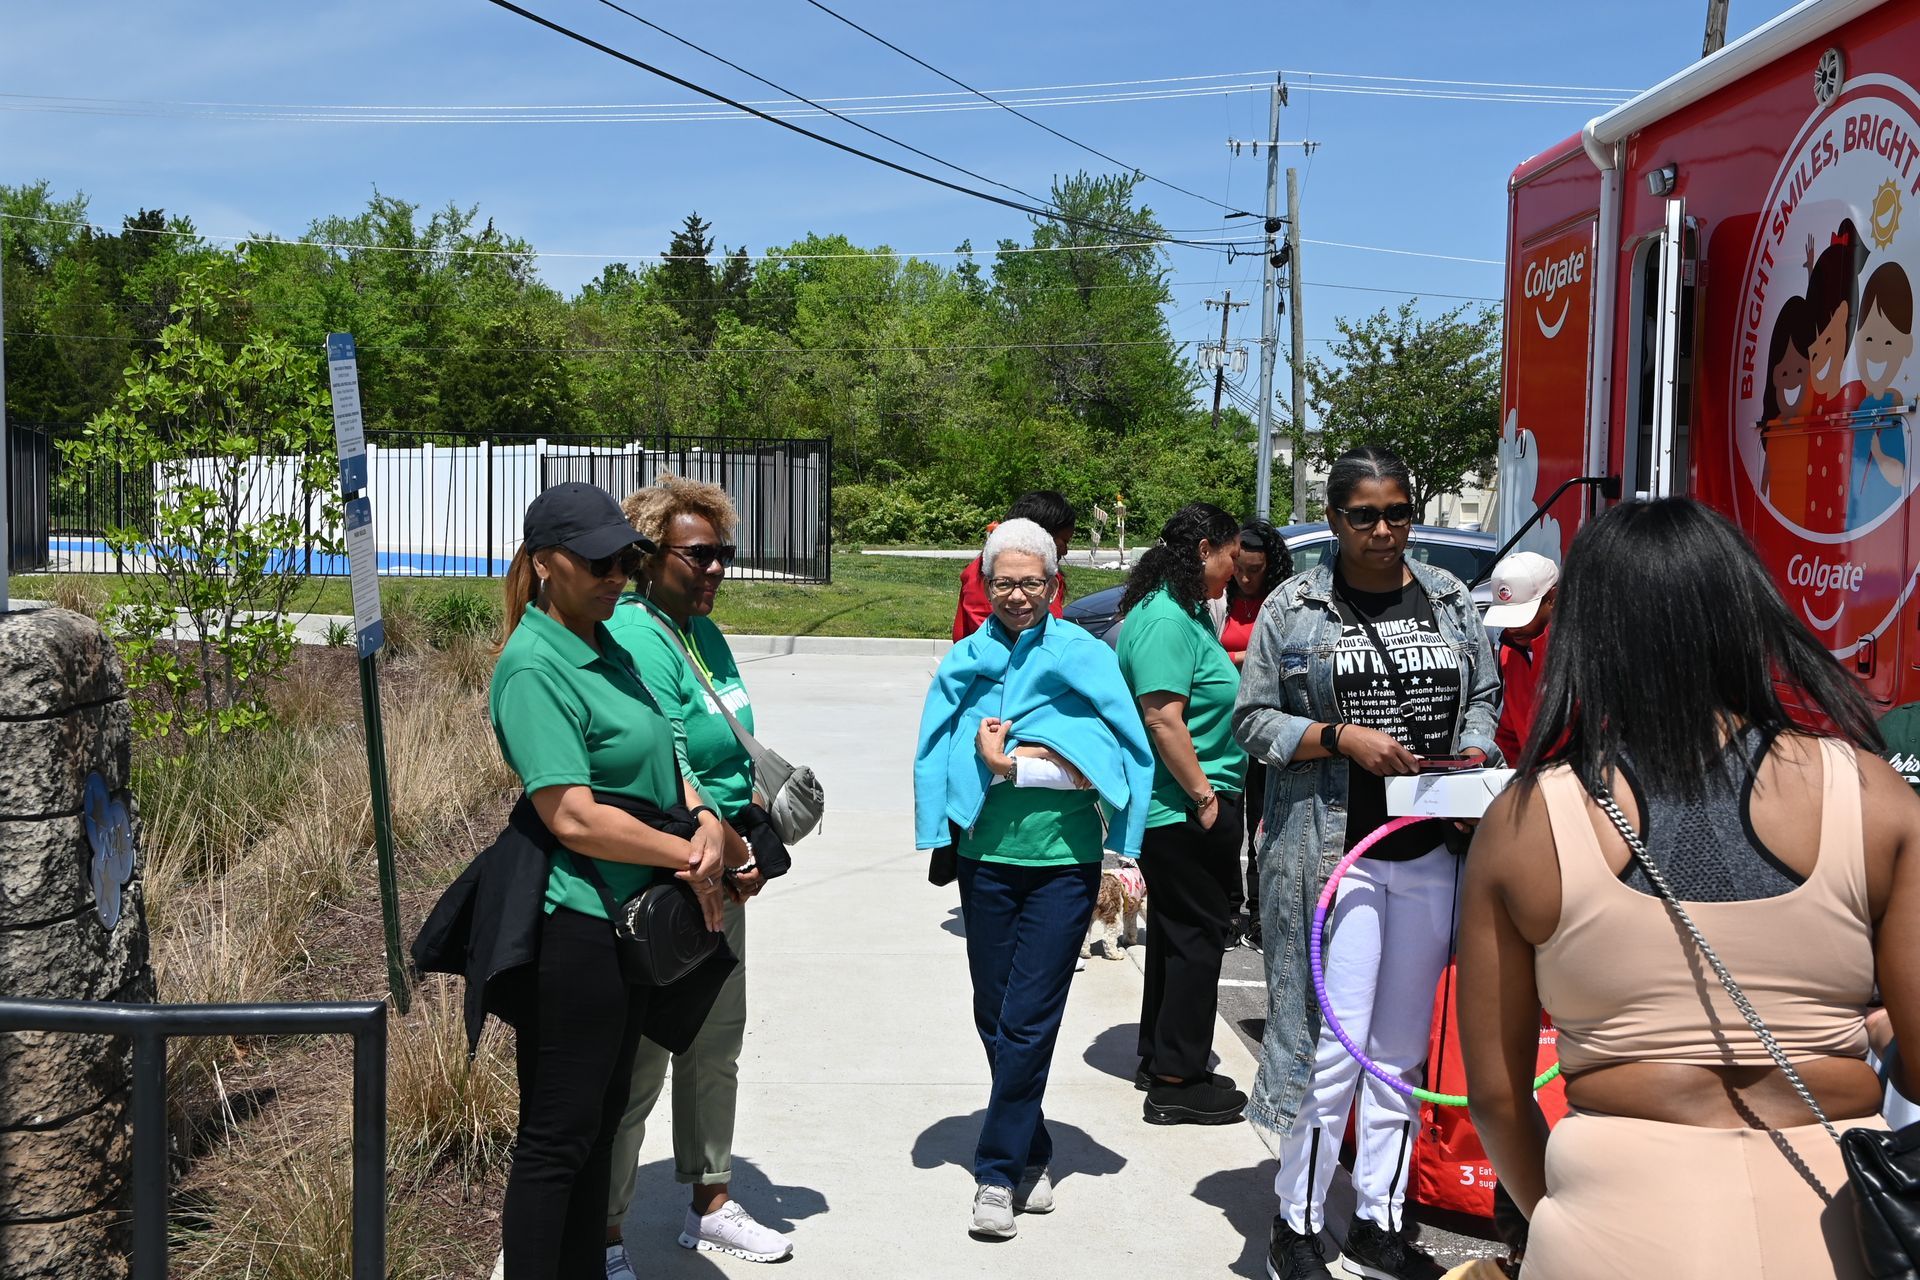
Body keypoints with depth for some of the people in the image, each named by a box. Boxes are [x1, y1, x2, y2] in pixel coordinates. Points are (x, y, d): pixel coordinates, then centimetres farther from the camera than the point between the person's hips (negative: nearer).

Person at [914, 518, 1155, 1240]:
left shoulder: (1085, 657, -2)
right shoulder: (966, 660, 6)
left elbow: (1117, 760, -11)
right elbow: (940, 760, 1)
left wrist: (1010, 764, -13)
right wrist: (997, 761, -16)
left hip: (1063, 863, -3)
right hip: (987, 858, 3)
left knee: (1028, 1019, -4)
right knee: (994, 1017, 9)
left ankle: (999, 1171, 6)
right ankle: (1031, 1154, 25)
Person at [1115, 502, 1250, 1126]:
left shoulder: (1184, 613, 15)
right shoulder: (1164, 619, -19)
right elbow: (1163, 719, -25)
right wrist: (1204, 794, -21)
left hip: (1175, 811, 11)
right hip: (1182, 811, -11)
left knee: (1176, 930, 18)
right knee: (1197, 934, -3)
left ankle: (1159, 1056, 29)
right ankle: (1176, 1082, 5)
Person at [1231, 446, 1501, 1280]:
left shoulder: (1451, 601, 11)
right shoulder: (1294, 609, 0)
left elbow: (1485, 697, 17)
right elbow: (1253, 720, 0)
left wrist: (1474, 749, -4)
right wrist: (1342, 738, -14)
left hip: (1432, 850, 4)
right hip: (1334, 851, -4)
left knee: (1403, 1048, 11)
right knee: (1334, 1044, -5)